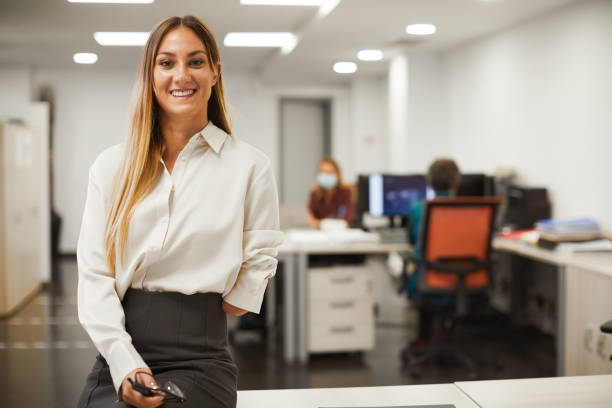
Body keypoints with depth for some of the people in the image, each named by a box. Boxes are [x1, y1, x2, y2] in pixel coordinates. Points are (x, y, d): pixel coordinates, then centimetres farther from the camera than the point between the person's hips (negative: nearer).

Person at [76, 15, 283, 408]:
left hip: (198, 358, -2)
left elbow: (258, 263, 3)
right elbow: (94, 272, 1)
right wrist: (124, 361, -10)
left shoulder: (250, 166, 2)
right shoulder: (112, 166, 8)